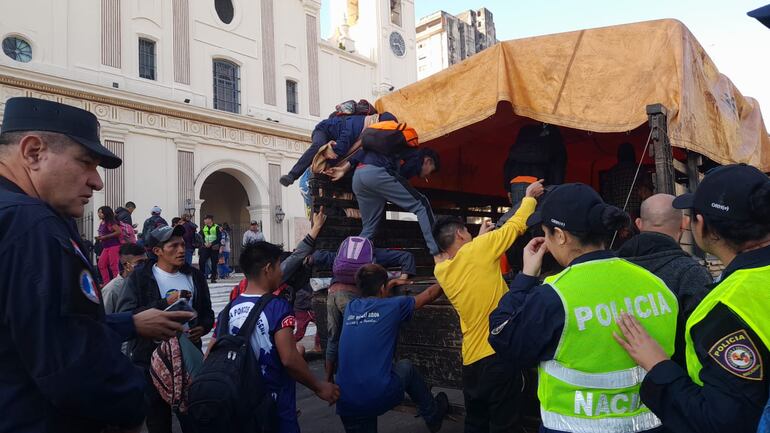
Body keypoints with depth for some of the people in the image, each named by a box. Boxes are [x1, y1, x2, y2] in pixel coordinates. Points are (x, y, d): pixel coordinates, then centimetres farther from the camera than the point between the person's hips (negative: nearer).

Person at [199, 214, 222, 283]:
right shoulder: (204, 228, 12)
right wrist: (204, 243, -7)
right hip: (205, 247, 4)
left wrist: (211, 243, -16)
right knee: (201, 261, -7)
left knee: (214, 263, 0)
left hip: (214, 248, -4)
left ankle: (213, 278, 7)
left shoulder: (217, 227, -2)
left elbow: (219, 238, -7)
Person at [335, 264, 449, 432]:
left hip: (345, 403, 3)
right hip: (379, 397, -2)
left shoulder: (351, 308, 11)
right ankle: (434, 415, 41)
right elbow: (428, 296, 18)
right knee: (406, 367, 25)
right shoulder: (393, 306, 0)